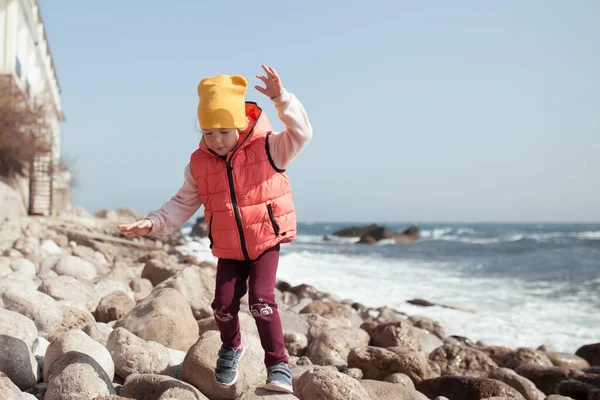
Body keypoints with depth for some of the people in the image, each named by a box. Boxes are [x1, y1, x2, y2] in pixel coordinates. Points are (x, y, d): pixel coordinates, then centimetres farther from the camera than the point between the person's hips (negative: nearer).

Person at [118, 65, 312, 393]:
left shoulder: (267, 147, -13)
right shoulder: (199, 163, -4)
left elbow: (301, 134, -27)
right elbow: (183, 203, 3)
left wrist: (281, 98, -41)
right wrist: (154, 223, -11)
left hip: (266, 242, -3)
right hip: (228, 249, 4)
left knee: (261, 300, -17)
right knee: (224, 304, -1)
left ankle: (278, 366, -2)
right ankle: (231, 348, 32)